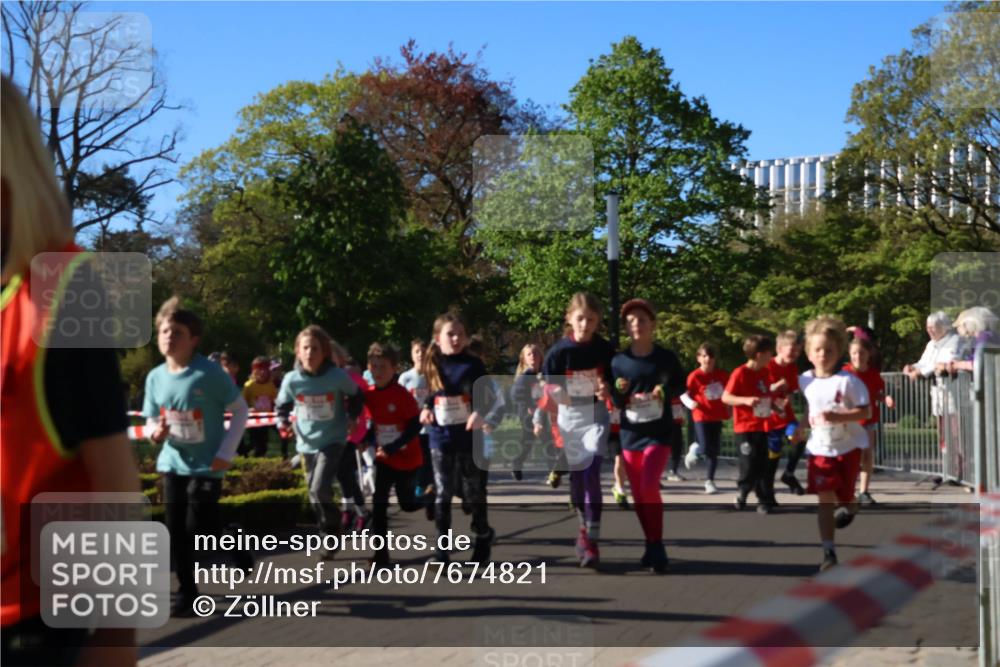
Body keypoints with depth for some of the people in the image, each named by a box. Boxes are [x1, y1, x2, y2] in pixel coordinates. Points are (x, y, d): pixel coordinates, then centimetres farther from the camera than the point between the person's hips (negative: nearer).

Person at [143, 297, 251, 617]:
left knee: (198, 530, -8)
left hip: (207, 465, -5)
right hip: (172, 464, 5)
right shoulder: (155, 377, -1)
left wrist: (226, 452, -13)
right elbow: (151, 419, 9)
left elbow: (241, 410, -8)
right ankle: (187, 591, 19)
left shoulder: (210, 373, -15)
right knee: (176, 532, 5)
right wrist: (155, 432, -16)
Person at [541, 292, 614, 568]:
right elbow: (548, 390, -4)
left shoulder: (605, 349, -8)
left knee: (591, 474, -15)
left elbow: (614, 382, 2)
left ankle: (591, 542, -14)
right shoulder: (558, 352, -9)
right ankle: (584, 530, 34)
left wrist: (608, 390, -18)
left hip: (596, 416, -1)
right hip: (568, 418, 1)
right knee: (576, 477, 11)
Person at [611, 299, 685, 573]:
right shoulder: (619, 361, 0)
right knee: (637, 494, 7)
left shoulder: (666, 357, -4)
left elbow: (681, 386, 8)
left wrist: (666, 390, -13)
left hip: (659, 433, -3)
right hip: (630, 435, 3)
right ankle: (652, 544, 23)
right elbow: (616, 402, 5)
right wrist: (620, 393, -17)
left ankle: (657, 545, -8)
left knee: (649, 486, -20)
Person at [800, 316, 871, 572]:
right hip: (820, 448, 2)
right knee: (825, 498, -6)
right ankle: (829, 551, -5)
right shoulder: (805, 380, -2)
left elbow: (865, 411, -18)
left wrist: (838, 416, -29)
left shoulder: (847, 381, -17)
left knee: (844, 496, 12)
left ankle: (849, 507, 52)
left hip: (848, 447, -2)